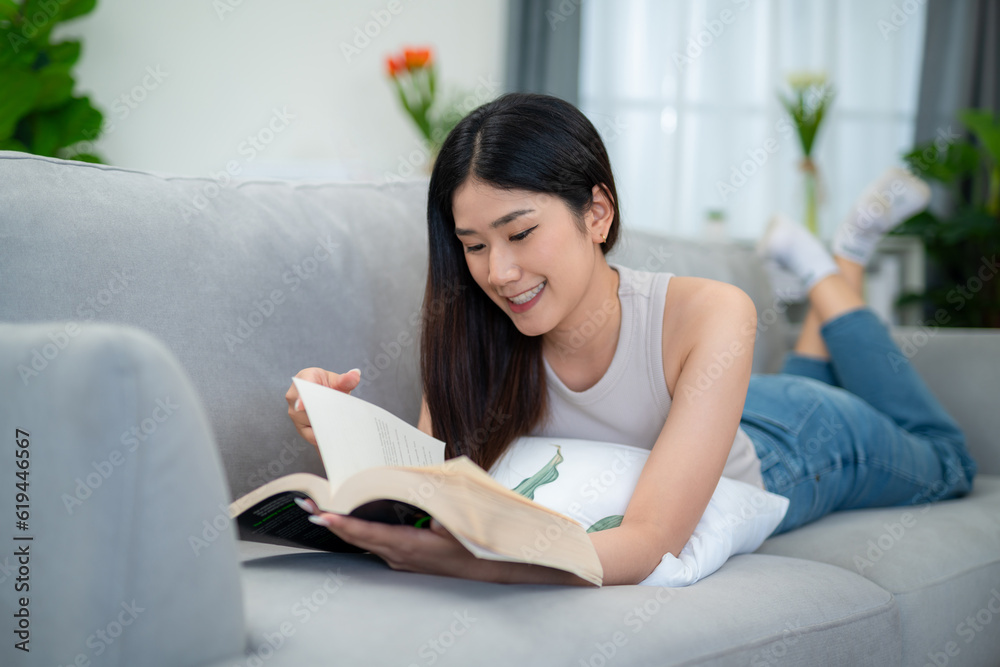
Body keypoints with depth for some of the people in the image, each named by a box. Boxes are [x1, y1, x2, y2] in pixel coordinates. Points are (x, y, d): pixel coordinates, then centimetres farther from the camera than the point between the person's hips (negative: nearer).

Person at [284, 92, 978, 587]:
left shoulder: (706, 315, -46)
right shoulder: (478, 333, -34)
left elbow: (652, 542, -52)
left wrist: (466, 559, -69)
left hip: (797, 443, -3)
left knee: (945, 464, 32)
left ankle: (838, 273, 35)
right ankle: (805, 255, 46)